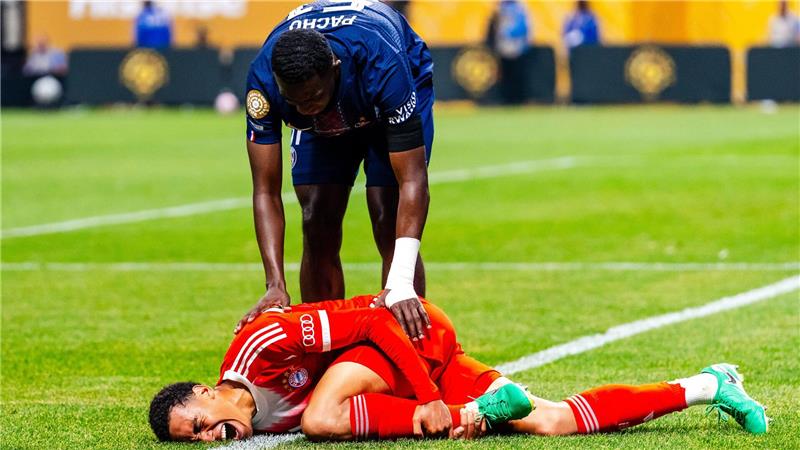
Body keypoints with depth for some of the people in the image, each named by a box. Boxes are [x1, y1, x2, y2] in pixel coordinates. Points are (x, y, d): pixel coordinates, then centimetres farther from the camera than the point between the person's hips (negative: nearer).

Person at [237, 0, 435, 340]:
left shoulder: (382, 69, -45)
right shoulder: (262, 81, -37)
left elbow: (412, 180, -43)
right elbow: (266, 192, -31)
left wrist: (402, 285, -53)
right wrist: (275, 285, -43)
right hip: (325, 123, 3)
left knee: (389, 227, -16)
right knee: (318, 230, -9)